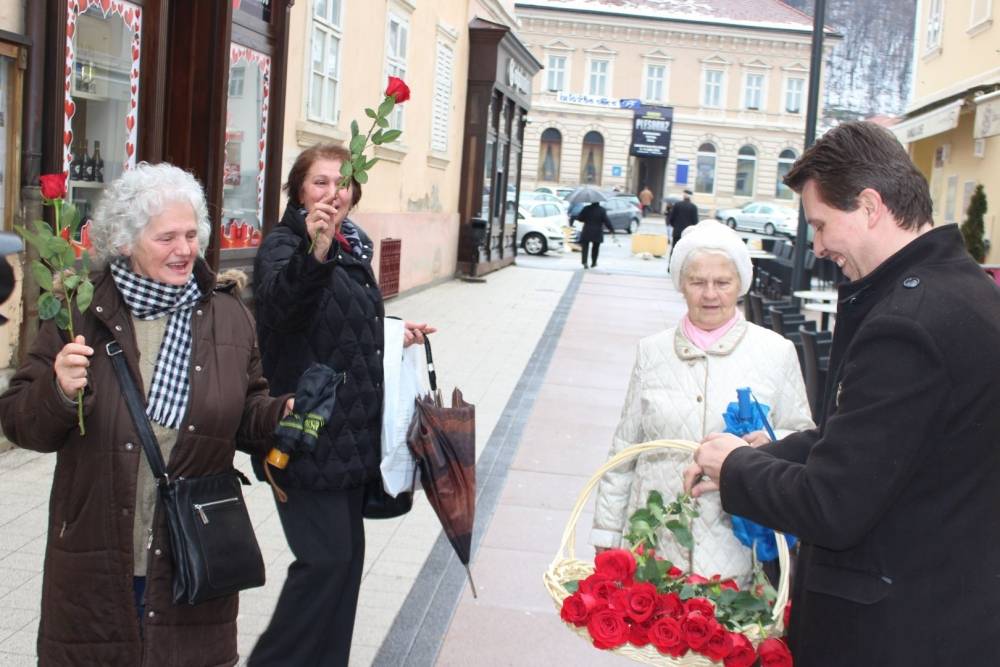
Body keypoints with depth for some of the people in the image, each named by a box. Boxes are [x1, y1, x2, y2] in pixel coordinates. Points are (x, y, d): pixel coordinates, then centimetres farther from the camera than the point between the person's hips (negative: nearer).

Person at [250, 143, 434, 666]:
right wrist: (313, 252, -52)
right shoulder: (282, 244, -12)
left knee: (347, 551, 14)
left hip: (354, 431, 8)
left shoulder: (354, 247, 12)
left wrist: (394, 334, 8)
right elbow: (282, 304, -35)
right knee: (326, 557, -9)